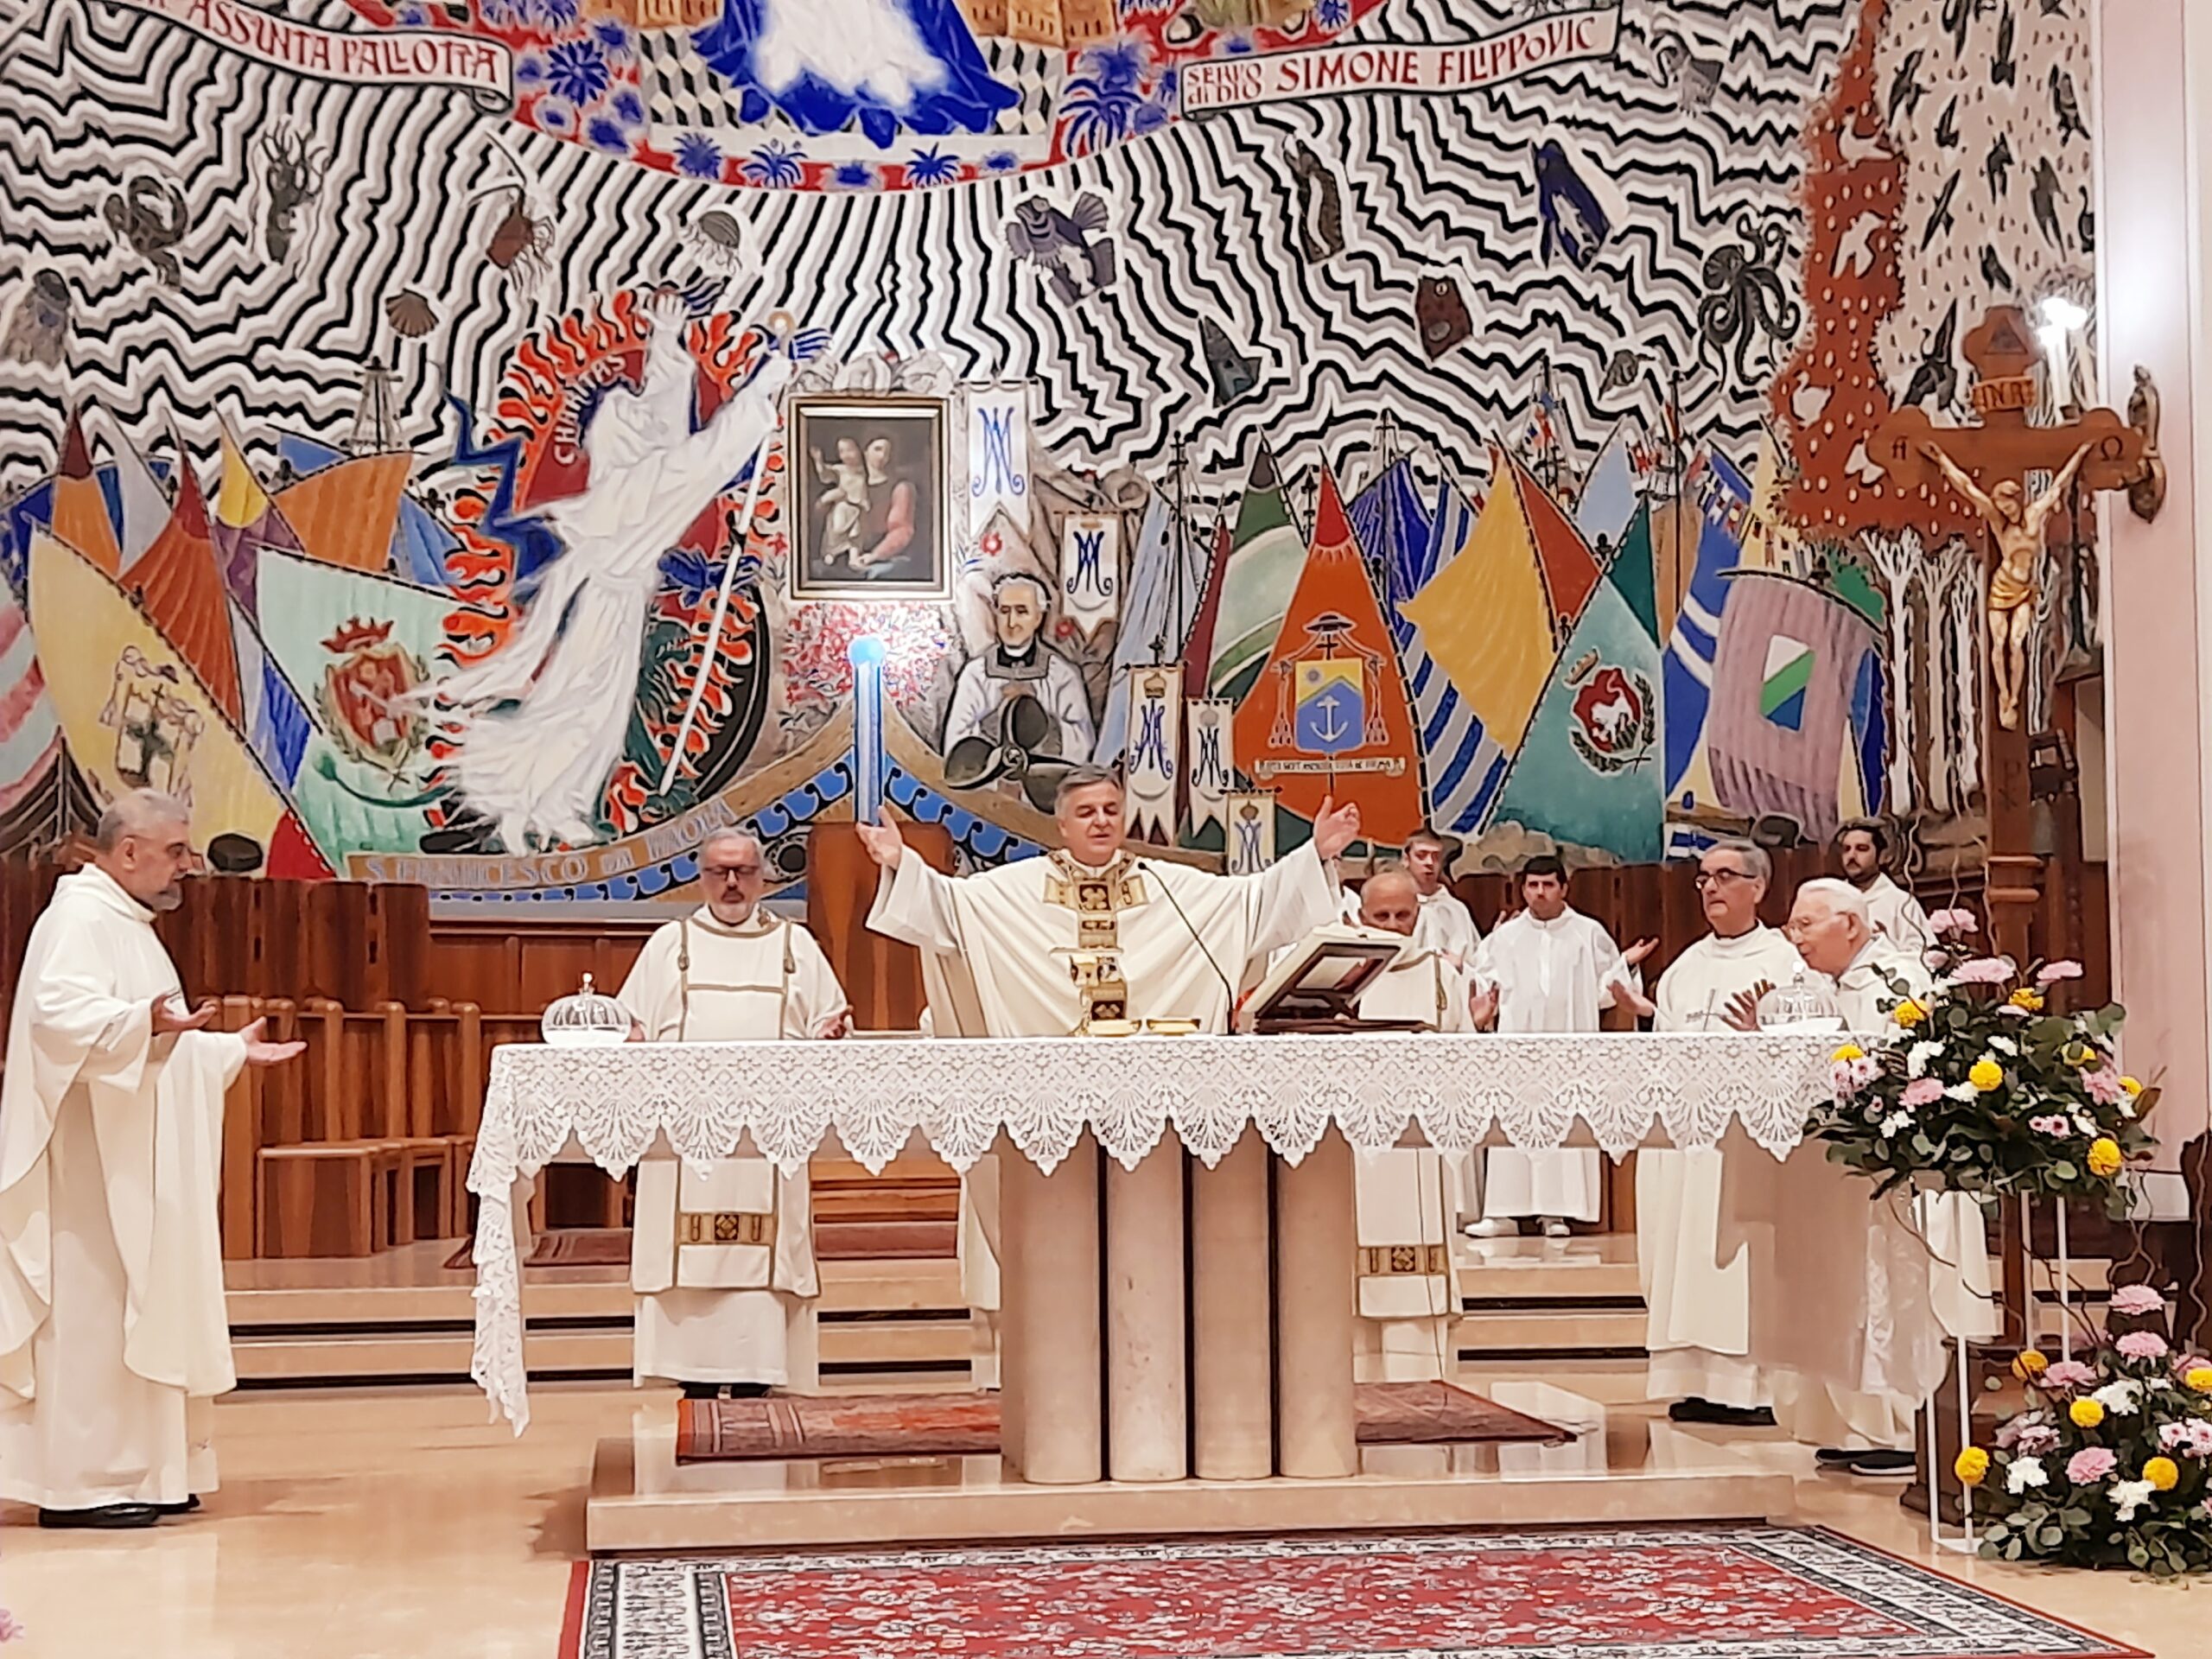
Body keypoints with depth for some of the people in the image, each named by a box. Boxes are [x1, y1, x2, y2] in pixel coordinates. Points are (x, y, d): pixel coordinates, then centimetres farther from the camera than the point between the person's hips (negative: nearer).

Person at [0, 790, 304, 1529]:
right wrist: (147, 1021, -43)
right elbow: (60, 1014, -29)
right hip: (92, 1162, -11)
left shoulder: (126, 926, 20)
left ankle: (135, 1468, 16)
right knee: (89, 1309, -9)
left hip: (134, 1166, 11)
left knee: (132, 1310, 11)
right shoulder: (79, 920, -12)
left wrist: (231, 1049, 28)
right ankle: (77, 1482, -6)